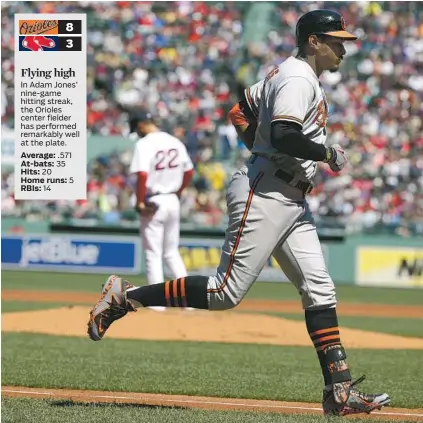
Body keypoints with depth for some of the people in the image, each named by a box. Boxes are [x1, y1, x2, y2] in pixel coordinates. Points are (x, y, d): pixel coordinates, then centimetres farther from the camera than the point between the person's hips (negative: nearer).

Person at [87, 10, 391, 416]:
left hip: (290, 200, 11)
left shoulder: (288, 73, 18)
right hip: (263, 196, -11)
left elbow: (240, 113, 26)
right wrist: (328, 154, -14)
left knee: (319, 289, 4)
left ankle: (340, 390, 1)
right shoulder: (298, 79, -13)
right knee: (225, 291, -11)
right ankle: (125, 296, -2)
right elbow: (283, 135, -27)